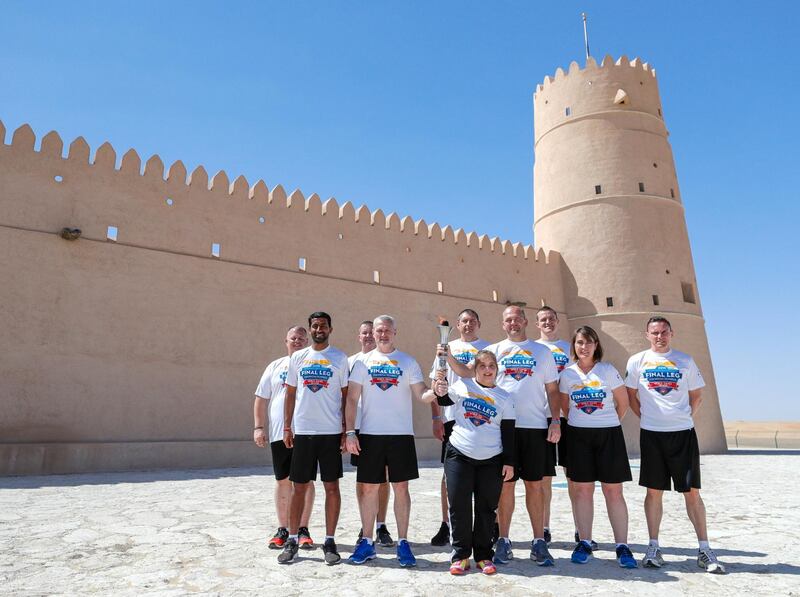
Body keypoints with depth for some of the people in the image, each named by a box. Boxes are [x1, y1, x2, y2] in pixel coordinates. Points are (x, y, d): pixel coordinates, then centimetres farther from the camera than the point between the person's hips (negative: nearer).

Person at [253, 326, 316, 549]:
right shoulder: (275, 367, 11)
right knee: (283, 481, 9)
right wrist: (258, 427, 2)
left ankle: (303, 530, 14)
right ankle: (282, 529, 21)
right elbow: (261, 399, 11)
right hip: (279, 433, 2)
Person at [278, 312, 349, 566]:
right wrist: (287, 427, 6)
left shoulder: (340, 358, 2)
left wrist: (346, 428, -4)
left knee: (332, 486, 4)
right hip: (302, 431, 2)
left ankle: (329, 541, 15)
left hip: (331, 431, -2)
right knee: (298, 487, 8)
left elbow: (345, 395, 3)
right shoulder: (297, 357, 8)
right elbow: (290, 394, 11)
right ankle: (292, 540, 20)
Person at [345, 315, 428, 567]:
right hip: (370, 434, 1)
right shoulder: (363, 362, 6)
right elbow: (352, 399, 3)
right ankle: (367, 542, 20)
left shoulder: (408, 362, 5)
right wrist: (350, 433, -4)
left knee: (401, 488, 4)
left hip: (401, 433, 0)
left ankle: (402, 542, 17)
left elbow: (421, 394, -1)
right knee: (369, 488, 6)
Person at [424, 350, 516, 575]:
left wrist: (509, 462, 1)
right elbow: (439, 400, 4)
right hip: (459, 455, -1)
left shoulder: (504, 397, 5)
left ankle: (484, 555, 22)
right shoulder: (461, 386, 3)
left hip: (491, 460, 1)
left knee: (486, 508, 7)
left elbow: (508, 432, 5)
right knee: (459, 506, 2)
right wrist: (437, 391, -18)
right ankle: (460, 555, 16)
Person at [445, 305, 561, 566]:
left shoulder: (542, 352, 9)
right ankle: (503, 541, 19)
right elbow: (467, 372, -3)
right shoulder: (494, 350, 6)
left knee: (535, 485, 7)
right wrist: (448, 357, -19)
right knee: (506, 485, 6)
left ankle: (539, 542, 19)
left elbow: (552, 390, 10)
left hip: (535, 427, 1)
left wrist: (556, 421, 1)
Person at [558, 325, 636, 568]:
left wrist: (610, 422, 11)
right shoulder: (567, 373, 2)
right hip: (578, 435, 1)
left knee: (613, 491, 1)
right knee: (582, 490, 4)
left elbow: (623, 402, 5)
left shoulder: (608, 370, -2)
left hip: (609, 434, -1)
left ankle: (622, 546, 10)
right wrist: (578, 423, 10)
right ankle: (584, 543, 13)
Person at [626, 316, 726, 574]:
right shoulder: (637, 361, 4)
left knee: (692, 492, 3)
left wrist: (685, 417, 5)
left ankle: (705, 550, 14)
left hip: (683, 432, 1)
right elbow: (631, 395, 10)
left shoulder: (685, 361, 6)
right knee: (654, 491, 5)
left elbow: (696, 395, 12)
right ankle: (653, 547, 15)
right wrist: (646, 417, 5)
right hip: (651, 433, 0)